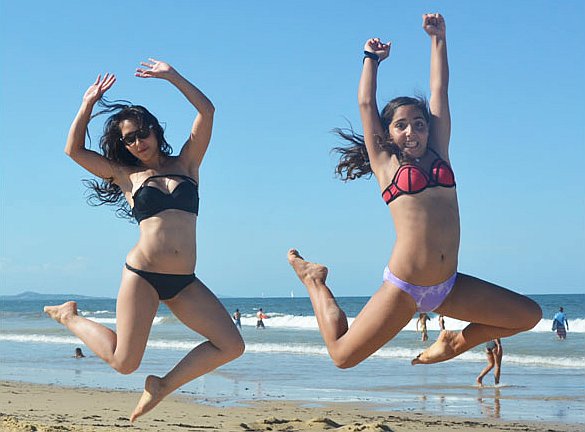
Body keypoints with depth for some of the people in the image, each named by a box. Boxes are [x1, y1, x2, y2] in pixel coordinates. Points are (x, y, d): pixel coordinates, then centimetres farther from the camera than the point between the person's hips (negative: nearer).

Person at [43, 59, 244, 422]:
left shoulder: (186, 164, 13)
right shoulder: (126, 175, 10)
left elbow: (206, 111, 6)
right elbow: (75, 150, 7)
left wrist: (171, 75, 4)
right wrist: (89, 104, 3)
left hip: (184, 282, 3)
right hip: (142, 275, -3)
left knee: (231, 346, -9)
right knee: (124, 362, -5)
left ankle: (164, 385, 8)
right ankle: (70, 316, 22)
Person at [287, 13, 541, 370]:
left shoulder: (438, 154, 11)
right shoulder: (386, 163, 2)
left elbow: (439, 92, 14)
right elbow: (366, 104, 5)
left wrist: (438, 40, 18)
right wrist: (372, 58, 18)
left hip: (448, 287, 5)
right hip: (403, 289, -5)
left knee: (529, 316, 3)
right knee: (343, 355, -2)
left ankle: (454, 342, 22)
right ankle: (314, 279, 24)